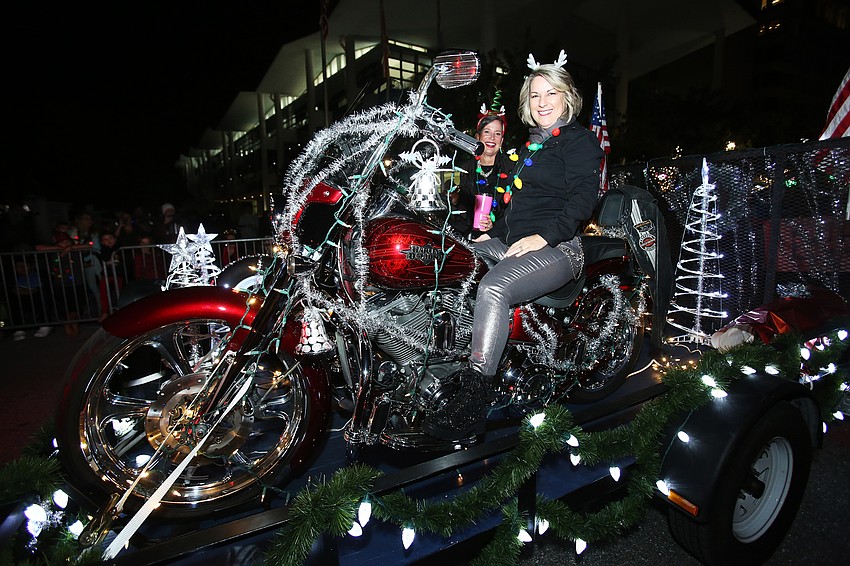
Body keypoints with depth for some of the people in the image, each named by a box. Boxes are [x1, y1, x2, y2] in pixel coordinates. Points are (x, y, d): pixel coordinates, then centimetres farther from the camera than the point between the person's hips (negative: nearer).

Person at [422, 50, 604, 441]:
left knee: (492, 288, -35)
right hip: (512, 244, 9)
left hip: (557, 248, -9)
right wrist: (493, 233, 18)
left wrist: (544, 236, -24)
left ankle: (471, 401, -34)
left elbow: (583, 199, -11)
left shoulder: (580, 140, 2)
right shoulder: (532, 145, 27)